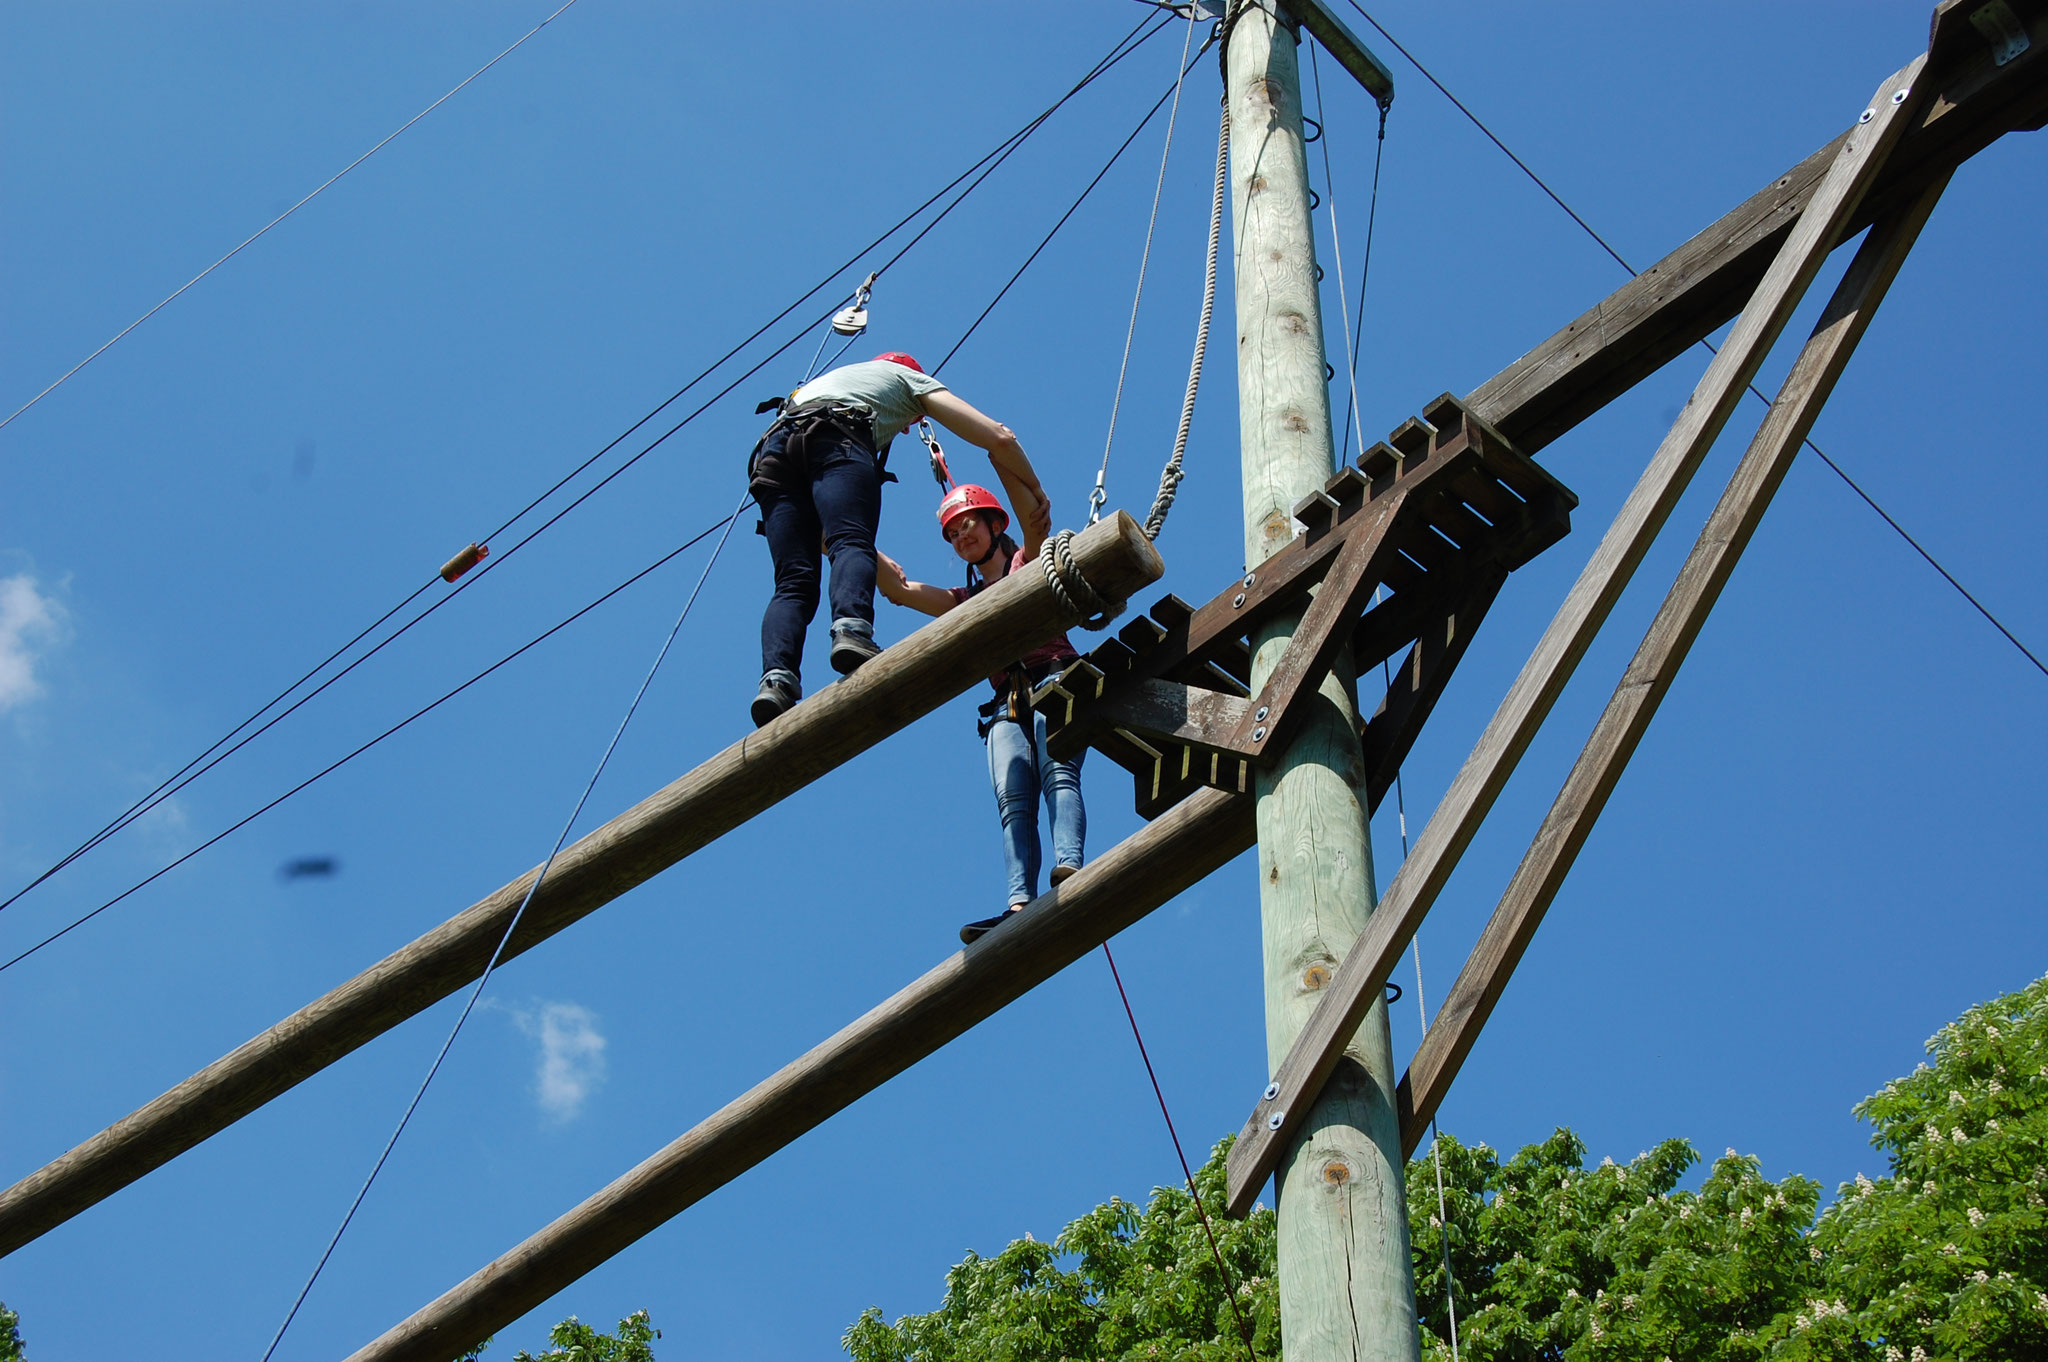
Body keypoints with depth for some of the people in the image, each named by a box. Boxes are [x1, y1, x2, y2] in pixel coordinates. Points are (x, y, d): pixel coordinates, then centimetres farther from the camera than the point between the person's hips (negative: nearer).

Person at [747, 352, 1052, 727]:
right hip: (835, 438, -4)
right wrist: (1036, 496, 31)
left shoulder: (829, 378, 46)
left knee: (794, 583, -6)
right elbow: (999, 437, 21)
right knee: (852, 543, -22)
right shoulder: (910, 377, 33)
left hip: (772, 448, 4)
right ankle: (852, 628, -53)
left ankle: (776, 677, -31)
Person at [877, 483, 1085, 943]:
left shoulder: (1029, 561, 17)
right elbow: (899, 587, 18)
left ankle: (1069, 868, -53)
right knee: (1013, 800, -19)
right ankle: (1020, 905, -40)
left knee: (1057, 773, -29)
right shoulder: (965, 601, 31)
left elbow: (1036, 518, -7)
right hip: (1008, 704, 4)